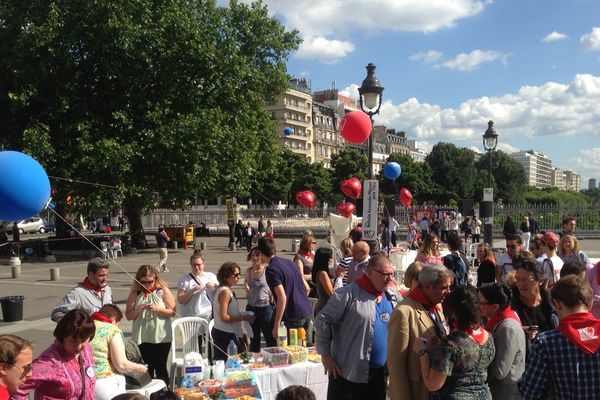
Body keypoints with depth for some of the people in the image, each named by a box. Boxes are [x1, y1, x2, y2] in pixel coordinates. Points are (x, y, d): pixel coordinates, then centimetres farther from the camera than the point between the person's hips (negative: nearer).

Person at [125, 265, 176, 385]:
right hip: (142, 339, 2)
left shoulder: (163, 291, -2)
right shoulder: (135, 294, 3)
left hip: (161, 338, -2)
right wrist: (138, 310, -17)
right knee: (147, 369, 9)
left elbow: (172, 312, -5)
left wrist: (158, 309, -20)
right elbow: (128, 316, 2)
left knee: (160, 368, 6)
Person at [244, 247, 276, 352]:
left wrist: (273, 297, -12)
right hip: (251, 308, 5)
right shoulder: (249, 271, 3)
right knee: (254, 338, 18)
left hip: (265, 308, -5)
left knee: (270, 339, 2)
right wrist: (247, 291, 11)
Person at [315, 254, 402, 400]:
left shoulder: (393, 296, 6)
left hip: (380, 373, 6)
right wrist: (325, 355, -12)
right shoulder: (349, 294, -14)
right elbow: (322, 321, -12)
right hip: (348, 372, -6)